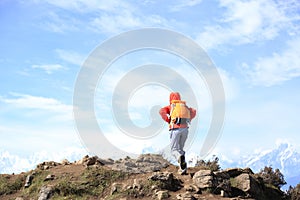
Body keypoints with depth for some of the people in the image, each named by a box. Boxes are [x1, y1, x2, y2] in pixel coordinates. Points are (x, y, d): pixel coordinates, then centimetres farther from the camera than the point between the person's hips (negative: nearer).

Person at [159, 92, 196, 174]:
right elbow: (193, 111, 6)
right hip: (185, 129, 4)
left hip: (175, 129, -4)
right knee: (180, 148, 18)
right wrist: (188, 120, 11)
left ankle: (180, 157, -36)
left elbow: (161, 111, -11)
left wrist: (168, 120, 0)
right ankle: (183, 168, 4)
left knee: (174, 150, -1)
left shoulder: (169, 107, 10)